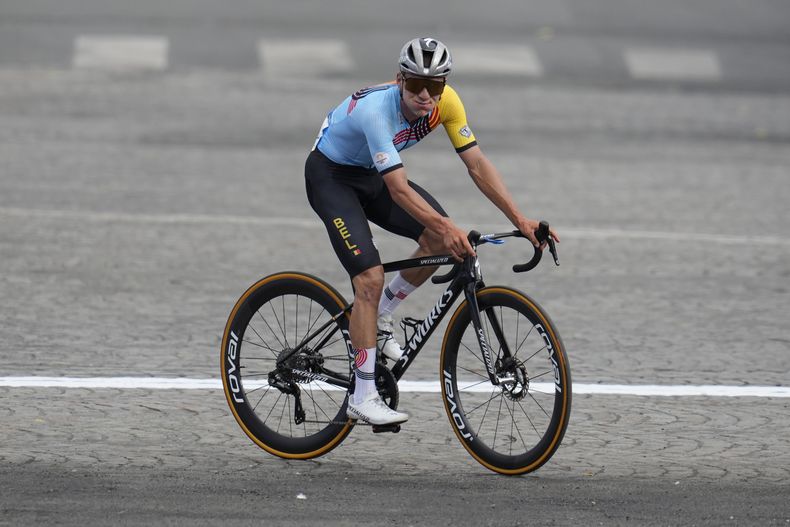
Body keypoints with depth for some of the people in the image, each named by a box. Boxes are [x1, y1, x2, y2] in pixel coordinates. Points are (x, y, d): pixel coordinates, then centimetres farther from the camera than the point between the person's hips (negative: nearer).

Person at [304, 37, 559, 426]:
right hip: (330, 175, -7)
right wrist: (447, 228, -54)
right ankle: (362, 398, -16)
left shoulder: (446, 102, -18)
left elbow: (477, 164, -15)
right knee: (371, 277, -21)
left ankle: (379, 319, 7)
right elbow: (398, 190, -42)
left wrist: (520, 221, -22)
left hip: (370, 174, 7)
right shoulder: (377, 109, -37)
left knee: (439, 240, -15)